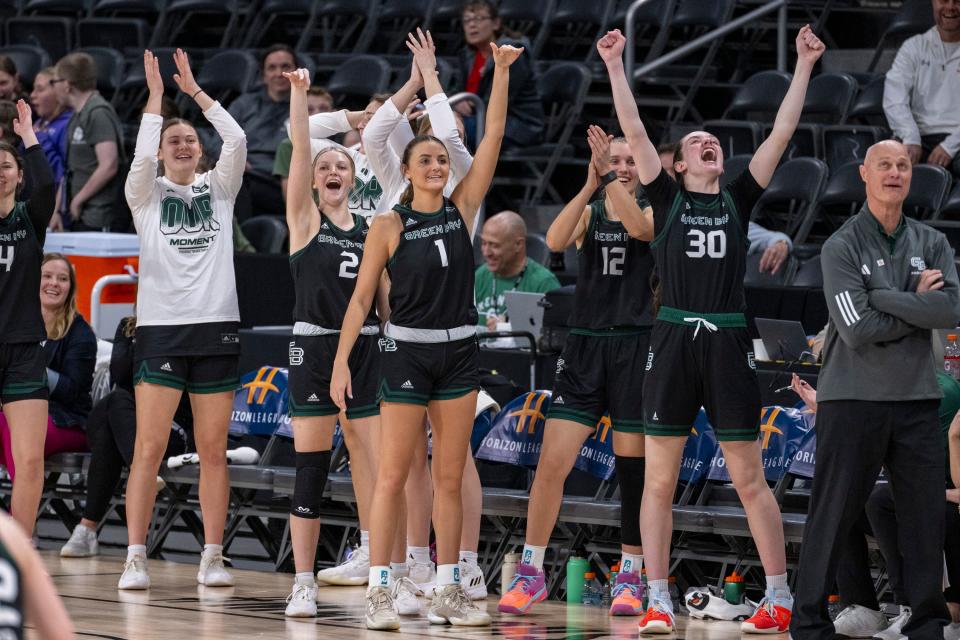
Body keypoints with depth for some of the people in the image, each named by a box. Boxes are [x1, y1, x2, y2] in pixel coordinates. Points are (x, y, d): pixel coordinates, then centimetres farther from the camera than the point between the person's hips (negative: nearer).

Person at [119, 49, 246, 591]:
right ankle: (136, 558, -7)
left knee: (214, 451, 3)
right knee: (150, 449, -7)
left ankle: (213, 558, 7)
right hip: (161, 328, -2)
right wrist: (156, 94, -10)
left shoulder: (219, 189, 12)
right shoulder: (147, 193, 7)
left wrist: (194, 89, -2)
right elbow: (142, 155, -13)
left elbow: (238, 140, -3)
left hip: (217, 329, 2)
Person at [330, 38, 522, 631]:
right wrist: (341, 360, -8)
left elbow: (494, 135, -1)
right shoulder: (389, 225, -4)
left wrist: (502, 71, -6)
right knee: (393, 475, -4)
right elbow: (362, 297, -2)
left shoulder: (462, 208, 4)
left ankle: (448, 591, 11)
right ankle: (380, 591, -2)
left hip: (459, 353, 3)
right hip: (407, 353, -3)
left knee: (451, 477, 6)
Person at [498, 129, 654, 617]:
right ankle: (530, 572, 2)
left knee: (633, 469, 1)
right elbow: (555, 241, -13)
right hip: (584, 347, 2)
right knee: (552, 463, -5)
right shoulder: (589, 211, 8)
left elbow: (639, 228, -21)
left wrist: (613, 180, -24)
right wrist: (590, 185, -22)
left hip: (635, 347, -2)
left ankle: (630, 577, 12)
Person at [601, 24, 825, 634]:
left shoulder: (739, 198, 11)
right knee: (659, 480, -1)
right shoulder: (667, 197, 8)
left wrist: (805, 65, 4)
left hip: (729, 344, 0)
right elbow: (634, 130, 2)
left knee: (750, 478, 3)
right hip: (674, 342, 0)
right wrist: (616, 64, -3)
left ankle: (780, 599, 9)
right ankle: (659, 602, 4)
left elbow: (782, 133, 7)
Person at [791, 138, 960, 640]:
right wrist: (917, 304, -6)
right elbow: (857, 329, -14)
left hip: (915, 400, 4)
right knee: (831, 518, 0)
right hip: (852, 399, -3)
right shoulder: (841, 249, -2)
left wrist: (882, 297, -11)